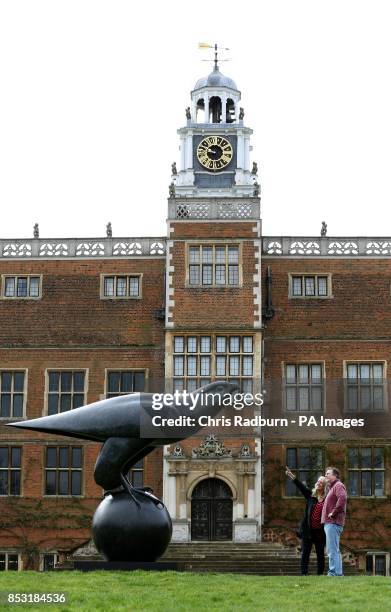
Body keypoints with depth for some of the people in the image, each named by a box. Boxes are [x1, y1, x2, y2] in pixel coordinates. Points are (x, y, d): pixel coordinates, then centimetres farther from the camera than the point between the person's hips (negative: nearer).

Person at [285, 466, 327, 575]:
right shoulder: (310, 494, 6)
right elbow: (301, 486, -5)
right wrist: (292, 476, -18)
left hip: (320, 531, -2)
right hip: (308, 529, 2)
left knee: (320, 554, 8)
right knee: (305, 553, 1)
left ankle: (320, 574, 15)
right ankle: (304, 573, 3)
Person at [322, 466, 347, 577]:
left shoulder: (338, 486, -7)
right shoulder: (332, 487, 25)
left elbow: (343, 498, -27)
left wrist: (333, 512, -22)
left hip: (333, 523, -11)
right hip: (329, 522, 11)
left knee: (332, 551, -13)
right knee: (333, 550, 14)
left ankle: (334, 572, -14)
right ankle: (338, 572, 19)